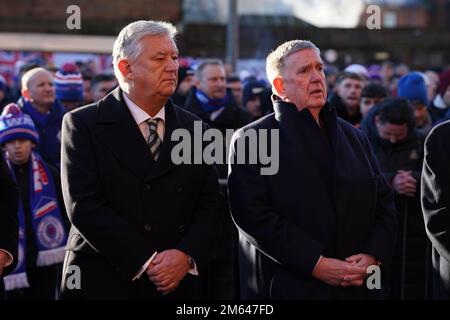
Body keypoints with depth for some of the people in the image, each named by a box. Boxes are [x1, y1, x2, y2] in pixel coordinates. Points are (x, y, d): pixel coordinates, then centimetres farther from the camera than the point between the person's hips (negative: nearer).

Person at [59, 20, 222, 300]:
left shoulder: (192, 127, 8)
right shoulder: (84, 125, -5)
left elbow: (209, 201, 4)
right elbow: (84, 206, -14)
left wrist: (188, 255, -15)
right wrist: (146, 261, -19)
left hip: (178, 284, 4)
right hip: (104, 284, -4)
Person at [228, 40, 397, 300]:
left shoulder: (354, 137, 14)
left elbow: (384, 202, 12)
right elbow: (253, 215, -14)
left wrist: (375, 256, -7)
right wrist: (315, 264, -20)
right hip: (287, 287, -5)